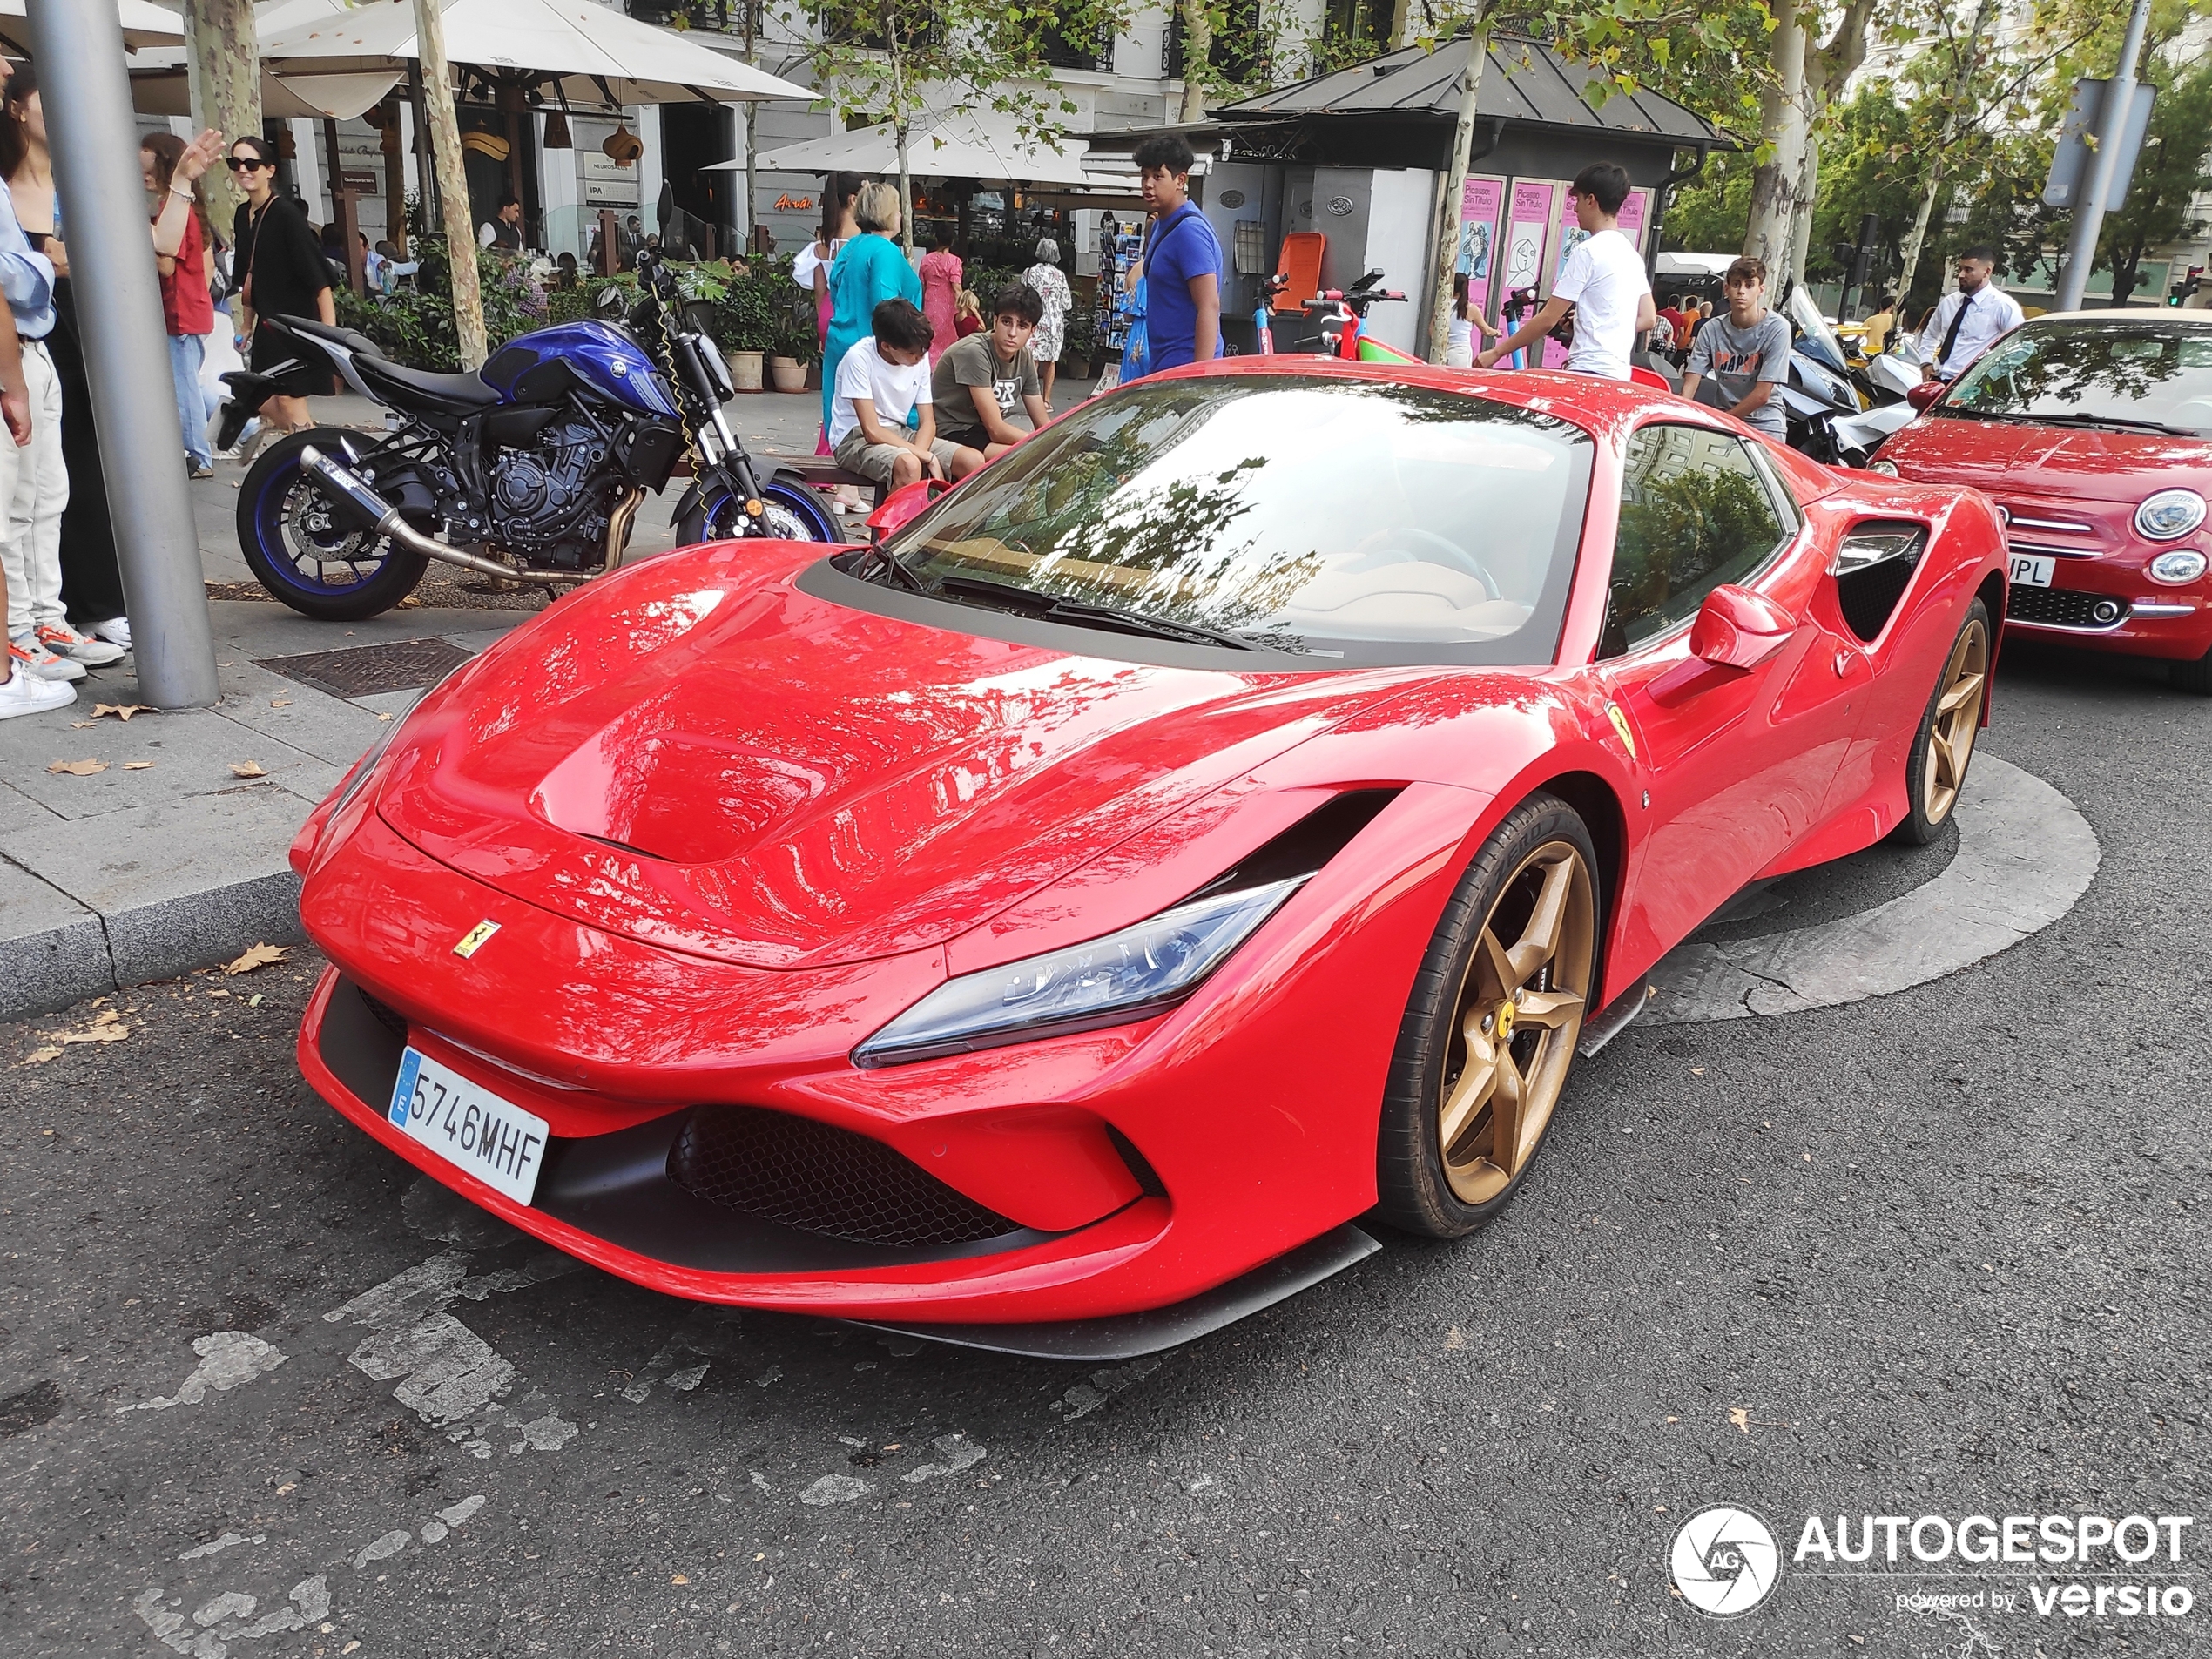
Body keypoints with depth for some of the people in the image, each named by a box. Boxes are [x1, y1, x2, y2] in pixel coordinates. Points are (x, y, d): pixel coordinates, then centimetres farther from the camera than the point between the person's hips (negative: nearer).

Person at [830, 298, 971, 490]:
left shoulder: (919, 357, -4)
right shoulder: (859, 358, -20)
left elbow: (928, 422, 1)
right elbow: (872, 432, -23)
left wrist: (918, 454, -21)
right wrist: (927, 457, -24)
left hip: (899, 434, 6)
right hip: (855, 439, -6)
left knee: (974, 461, -14)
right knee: (908, 466, -38)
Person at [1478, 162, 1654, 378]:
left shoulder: (1587, 251, -9)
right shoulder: (1631, 254, 16)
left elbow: (1547, 319, -11)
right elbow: (1648, 318, 17)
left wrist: (1497, 352, -4)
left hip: (1589, 374, -9)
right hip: (1619, 375, 9)